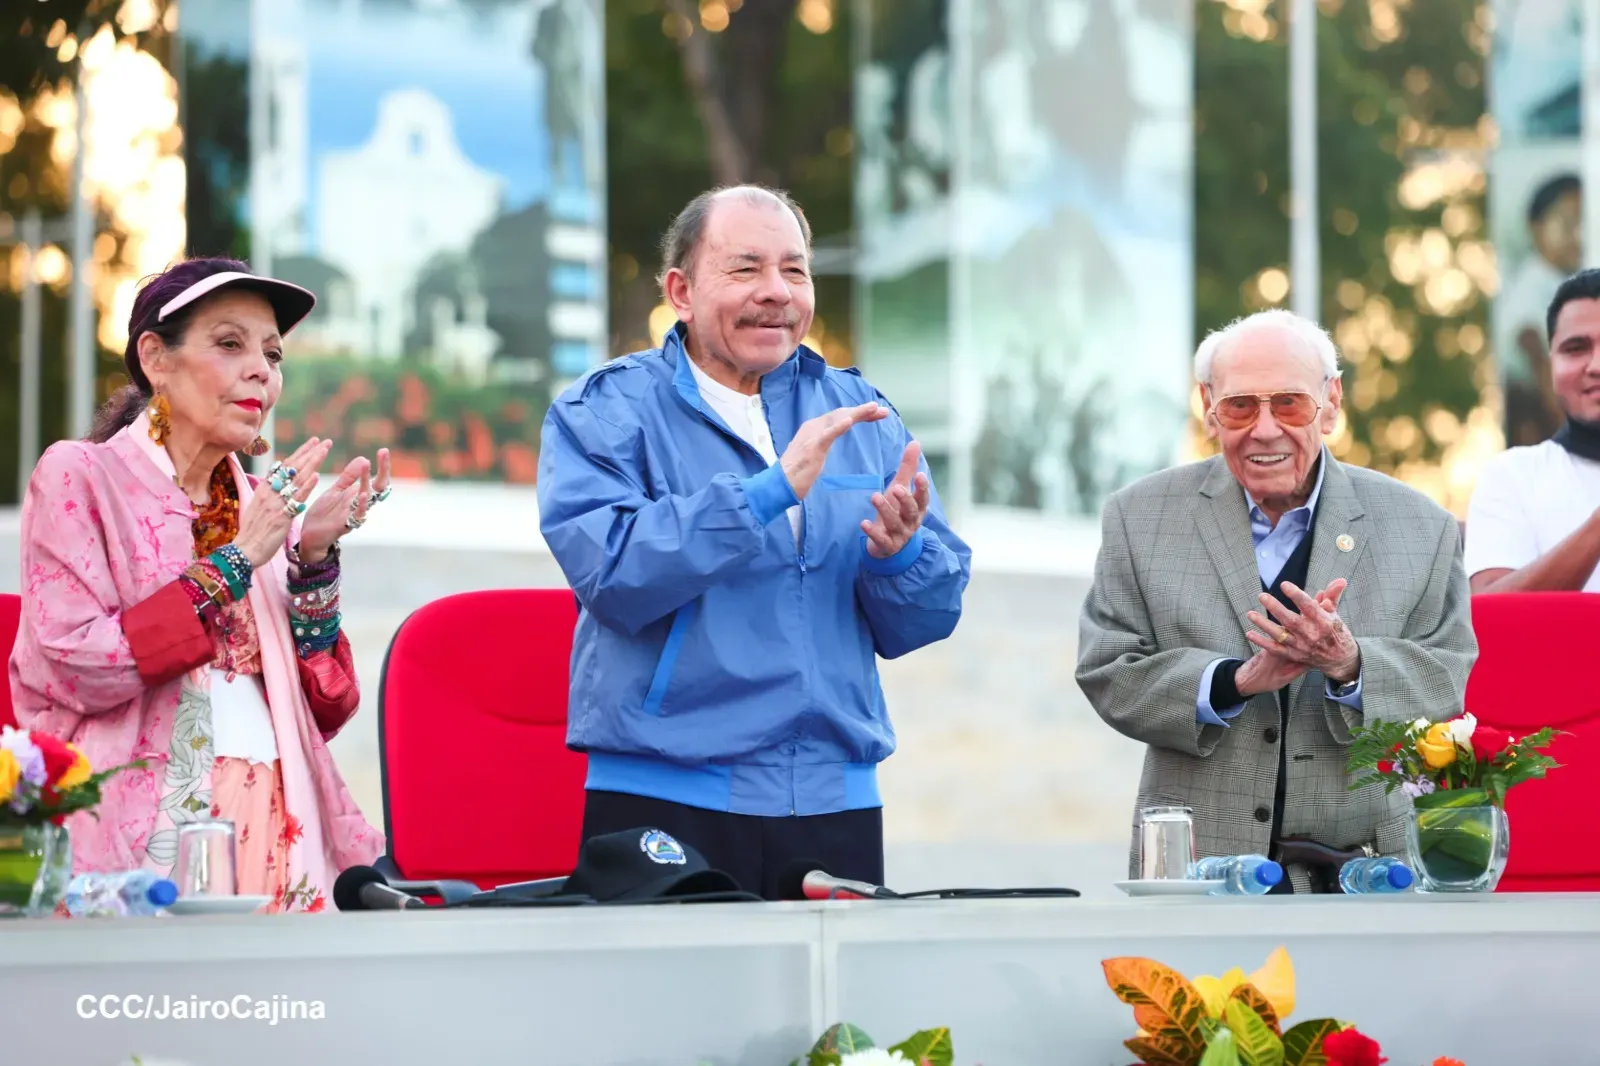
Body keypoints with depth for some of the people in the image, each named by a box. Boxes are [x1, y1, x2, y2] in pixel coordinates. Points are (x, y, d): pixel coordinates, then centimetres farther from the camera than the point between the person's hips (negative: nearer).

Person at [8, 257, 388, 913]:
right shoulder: (78, 478, 3)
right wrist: (233, 565, -8)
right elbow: (74, 669, -11)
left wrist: (315, 558, 1)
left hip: (280, 830, 5)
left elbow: (323, 714, 13)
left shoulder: (262, 508, 19)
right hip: (145, 831, -5)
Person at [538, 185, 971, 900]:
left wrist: (897, 552, -12)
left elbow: (925, 620, 10)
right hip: (663, 802, -4)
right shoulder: (606, 413, 1)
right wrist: (773, 489, -21)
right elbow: (611, 570, -17)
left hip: (835, 806, 4)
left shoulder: (861, 414, 14)